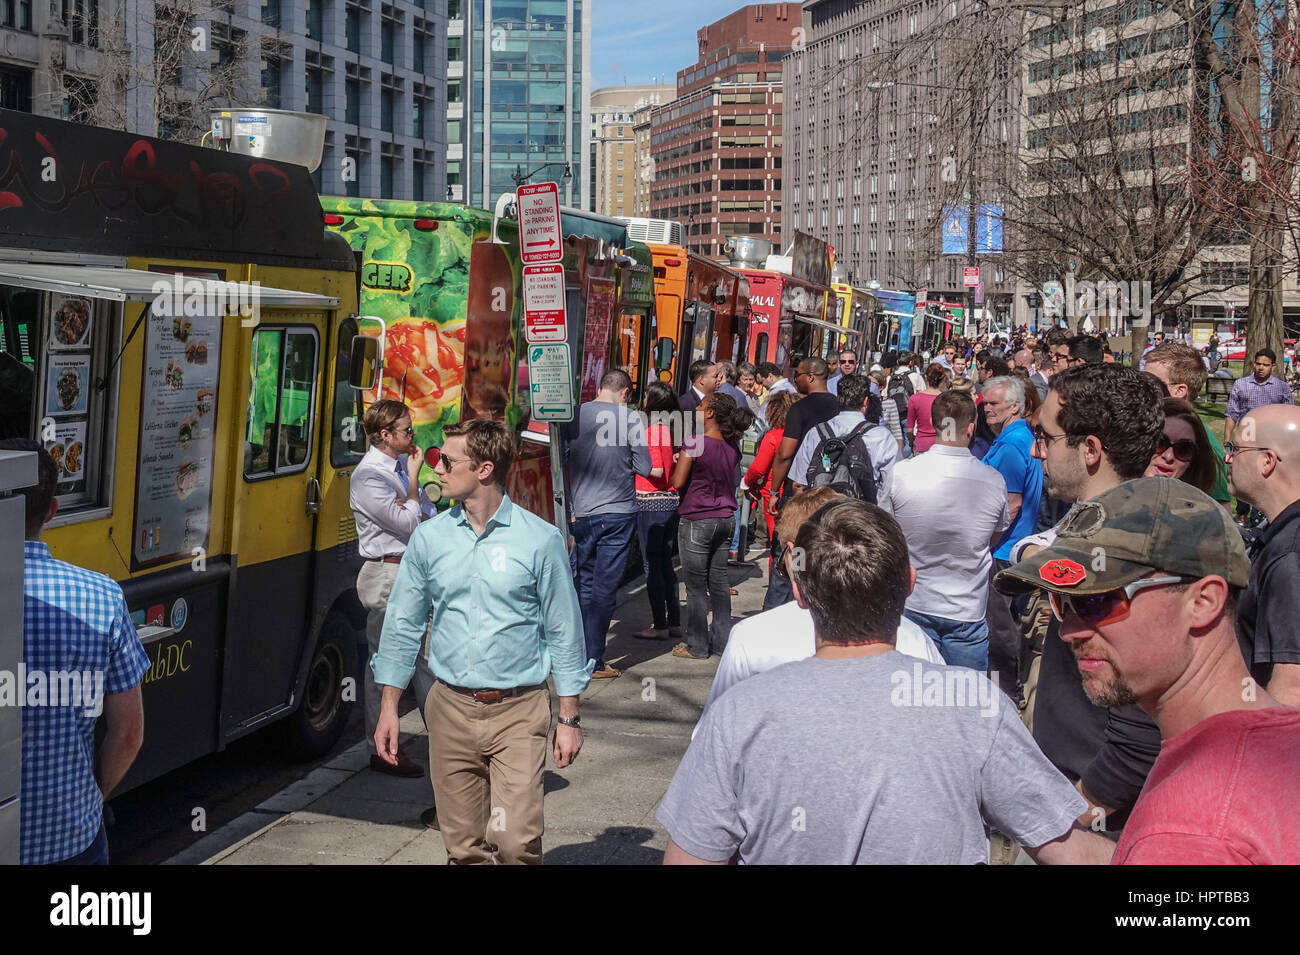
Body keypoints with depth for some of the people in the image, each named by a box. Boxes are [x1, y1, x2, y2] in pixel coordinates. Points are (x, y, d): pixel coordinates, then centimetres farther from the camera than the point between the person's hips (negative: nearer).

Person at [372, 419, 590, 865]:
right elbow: (403, 626, 10)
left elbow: (564, 633, 0)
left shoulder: (540, 540, -5)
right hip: (451, 708, 3)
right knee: (463, 846, 9)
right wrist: (388, 708, 7)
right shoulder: (430, 537, 3)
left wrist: (569, 719, 0)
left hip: (518, 712, -3)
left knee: (515, 842, -13)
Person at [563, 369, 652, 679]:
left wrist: (567, 509, 13)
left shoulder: (574, 415, 0)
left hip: (582, 514, 3)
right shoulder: (630, 418, -7)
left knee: (584, 584, 17)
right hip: (619, 513, -3)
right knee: (605, 589, 1)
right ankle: (594, 662, 3)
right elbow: (644, 468, -5)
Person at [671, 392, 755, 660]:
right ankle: (722, 638, 21)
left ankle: (697, 646, 7)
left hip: (697, 520, -7)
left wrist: (678, 462, 4)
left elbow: (678, 481, -17)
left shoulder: (694, 442, -16)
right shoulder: (732, 446, 5)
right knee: (719, 581, 15)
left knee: (696, 585, 2)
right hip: (726, 518, 7)